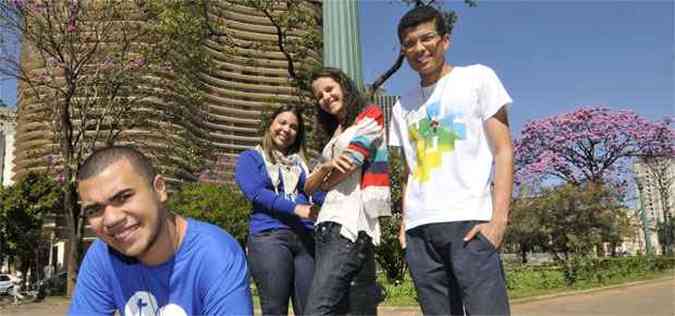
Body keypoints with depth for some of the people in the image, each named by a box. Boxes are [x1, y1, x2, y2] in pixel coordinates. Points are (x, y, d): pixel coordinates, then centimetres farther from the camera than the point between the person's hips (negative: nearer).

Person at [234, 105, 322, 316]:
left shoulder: (301, 163, 24)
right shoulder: (250, 158, 11)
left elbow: (319, 192, 9)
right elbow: (255, 192, -6)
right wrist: (295, 208, -18)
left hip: (306, 238, 4)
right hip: (270, 237, -4)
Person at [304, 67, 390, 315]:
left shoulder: (370, 116, 5)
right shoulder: (334, 136, 27)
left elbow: (348, 165, -8)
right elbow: (308, 187, 17)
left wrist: (323, 186, 12)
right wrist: (326, 167, -5)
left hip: (351, 221, -8)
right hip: (327, 223, 8)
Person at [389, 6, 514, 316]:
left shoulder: (477, 78, 8)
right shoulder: (403, 105, 20)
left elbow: (503, 151, 1)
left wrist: (498, 217, -10)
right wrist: (405, 222, 8)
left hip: (470, 220, -4)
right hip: (419, 228, 5)